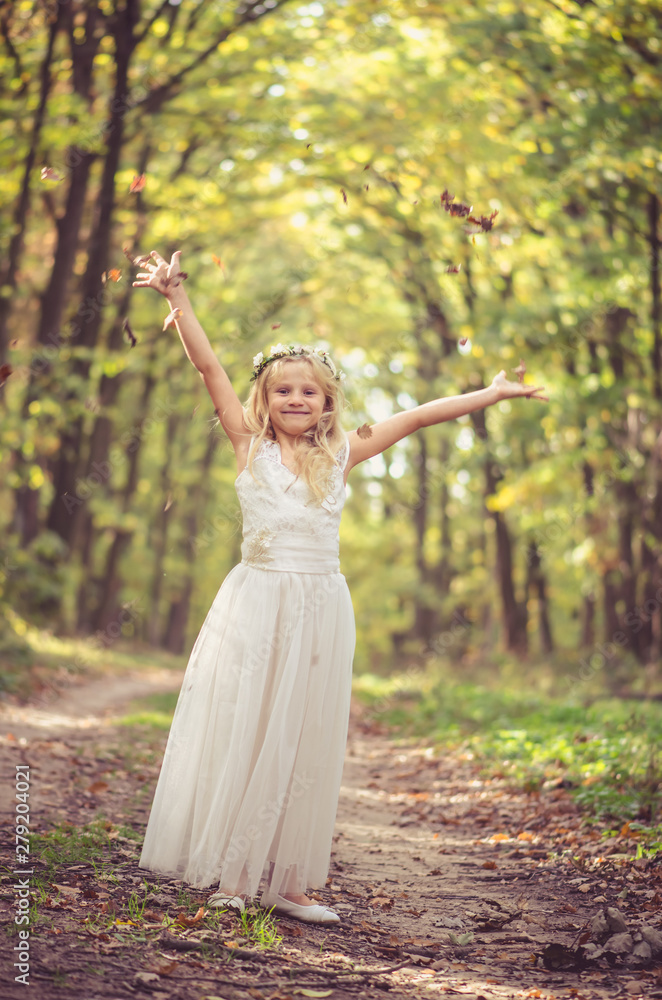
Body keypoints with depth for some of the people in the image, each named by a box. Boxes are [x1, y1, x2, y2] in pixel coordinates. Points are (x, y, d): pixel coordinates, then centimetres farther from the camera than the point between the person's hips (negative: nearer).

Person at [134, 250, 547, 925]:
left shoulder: (341, 455, 7)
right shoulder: (249, 446, 3)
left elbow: (419, 416, 11)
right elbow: (209, 368, -1)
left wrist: (492, 393, 15)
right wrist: (177, 297, -6)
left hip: (320, 608, 2)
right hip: (254, 603, -2)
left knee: (306, 740, 4)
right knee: (239, 732, 0)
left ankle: (288, 882, 11)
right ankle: (230, 872, 10)